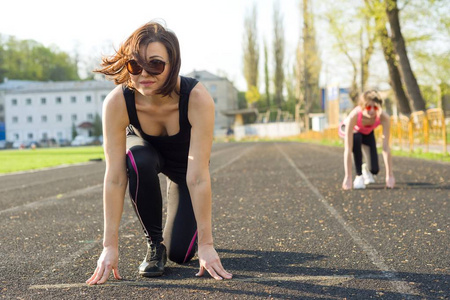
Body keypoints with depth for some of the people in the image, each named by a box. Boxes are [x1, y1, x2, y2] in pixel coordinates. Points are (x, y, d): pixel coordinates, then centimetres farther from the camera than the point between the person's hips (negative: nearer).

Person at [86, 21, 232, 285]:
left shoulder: (197, 98, -40)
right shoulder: (117, 102, -35)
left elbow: (197, 177, -39)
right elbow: (115, 178, -34)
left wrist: (206, 243, -38)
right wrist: (110, 246, -35)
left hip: (185, 158, -1)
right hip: (145, 149, 1)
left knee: (180, 253, -10)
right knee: (139, 162, -37)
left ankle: (198, 222, 27)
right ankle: (154, 243, -12)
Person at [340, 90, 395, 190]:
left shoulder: (384, 117, -38)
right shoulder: (354, 116, -43)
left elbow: (386, 147, -34)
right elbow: (348, 149, -44)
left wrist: (390, 175, -34)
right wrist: (348, 177, -45)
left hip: (367, 133, 2)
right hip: (347, 129, -2)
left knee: (374, 170, -9)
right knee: (356, 138, -38)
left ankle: (366, 168, 29)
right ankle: (359, 175, -19)